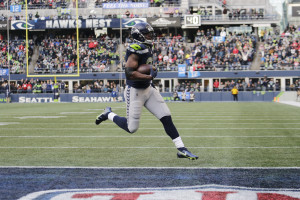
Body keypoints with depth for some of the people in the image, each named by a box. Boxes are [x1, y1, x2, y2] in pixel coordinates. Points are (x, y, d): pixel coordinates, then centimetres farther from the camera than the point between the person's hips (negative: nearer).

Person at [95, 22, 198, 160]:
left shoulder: (146, 49, 8)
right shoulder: (135, 50, -21)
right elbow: (129, 73, -28)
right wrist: (149, 76, -25)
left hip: (148, 89, 9)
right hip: (134, 92, -8)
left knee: (166, 118, 0)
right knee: (131, 128, 2)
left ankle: (181, 149, 3)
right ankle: (109, 114, 27)